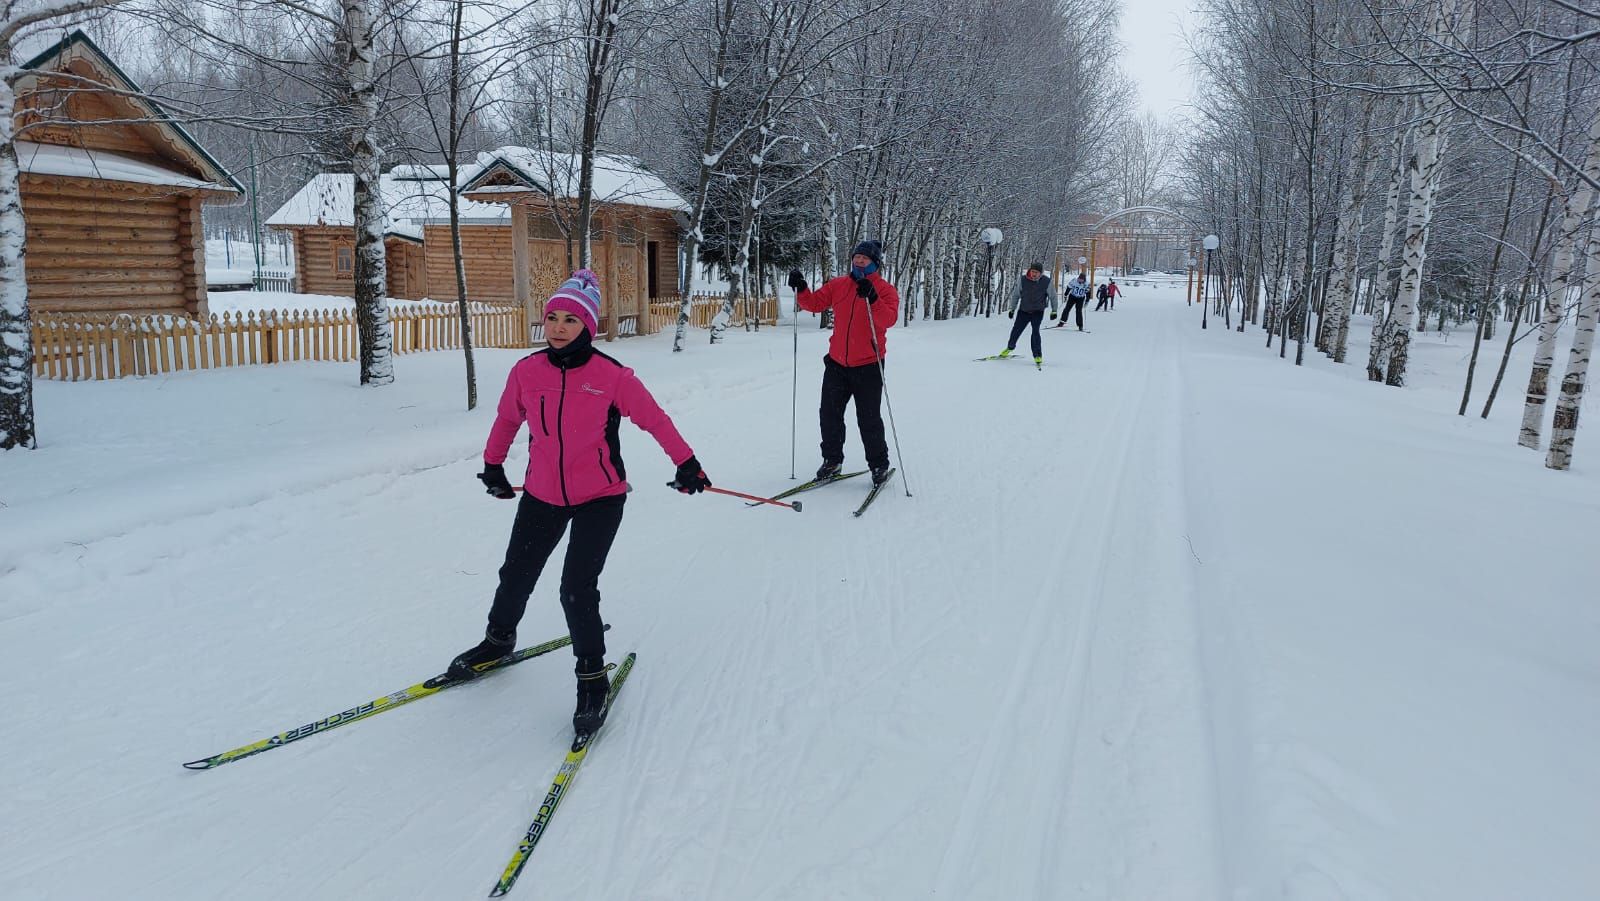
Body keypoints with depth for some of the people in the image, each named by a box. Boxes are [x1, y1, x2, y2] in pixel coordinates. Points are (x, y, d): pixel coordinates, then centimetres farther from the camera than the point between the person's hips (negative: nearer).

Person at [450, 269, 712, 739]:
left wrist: (686, 464, -5)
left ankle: (592, 676, 10)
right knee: (516, 576, 16)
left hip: (600, 498, -4)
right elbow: (507, 418, 11)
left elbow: (654, 419, -7)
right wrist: (492, 466, 21)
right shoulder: (527, 371, -6)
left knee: (577, 588, -12)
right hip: (542, 496, 4)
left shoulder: (612, 376, -16)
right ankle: (499, 638, 47)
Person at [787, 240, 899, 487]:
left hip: (868, 365, -4)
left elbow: (888, 319, -21)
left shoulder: (886, 290, -5)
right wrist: (801, 289, -11)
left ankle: (879, 465, 16)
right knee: (829, 414, 8)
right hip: (837, 363, 4)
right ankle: (832, 461, 23)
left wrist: (872, 298, -35)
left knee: (868, 420, 0)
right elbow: (814, 303, 6)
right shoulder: (838, 285, 6)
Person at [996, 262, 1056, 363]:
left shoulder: (1047, 281, -11)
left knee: (1035, 332, -17)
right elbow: (1016, 295, 4)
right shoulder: (1023, 280, -9)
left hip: (1037, 312, -2)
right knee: (1016, 330, 7)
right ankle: (1010, 347, 35)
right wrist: (1012, 309, 5)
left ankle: (1038, 356, -7)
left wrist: (1054, 311, 1)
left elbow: (1052, 297, 2)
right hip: (1023, 311, 2)